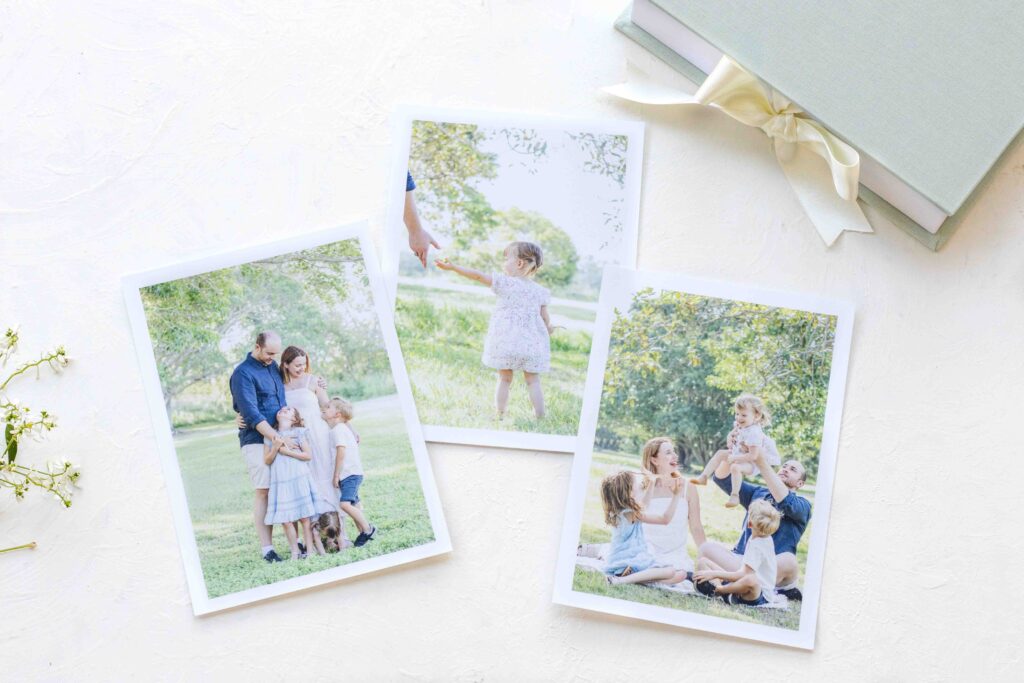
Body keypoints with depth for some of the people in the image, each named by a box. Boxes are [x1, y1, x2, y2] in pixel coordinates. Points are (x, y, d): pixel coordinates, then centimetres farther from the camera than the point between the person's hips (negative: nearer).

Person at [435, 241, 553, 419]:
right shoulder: (540, 291, 1)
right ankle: (540, 418, 6)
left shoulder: (505, 283, -6)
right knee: (533, 381, 9)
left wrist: (453, 267, -4)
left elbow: (478, 276, -8)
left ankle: (500, 416, 13)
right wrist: (548, 328, 30)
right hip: (532, 343, 1)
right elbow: (545, 318, 7)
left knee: (504, 379, 10)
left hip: (505, 342, -1)